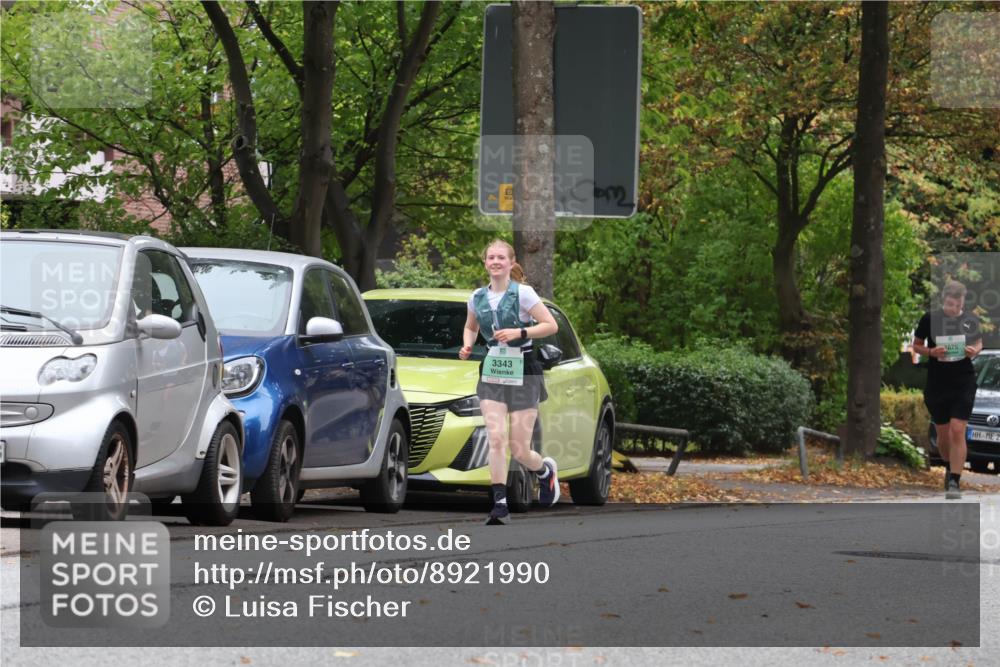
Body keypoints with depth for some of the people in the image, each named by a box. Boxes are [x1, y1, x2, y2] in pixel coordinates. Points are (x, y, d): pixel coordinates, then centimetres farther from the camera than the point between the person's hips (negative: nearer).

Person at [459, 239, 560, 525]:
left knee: (519, 449, -2)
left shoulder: (522, 293, -9)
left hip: (522, 372, -3)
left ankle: (546, 470, 33)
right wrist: (467, 345, 2)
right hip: (492, 373, 3)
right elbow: (470, 327, 23)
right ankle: (500, 505, -12)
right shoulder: (477, 297, 4)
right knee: (496, 439, -14)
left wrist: (519, 332, -22)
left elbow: (551, 325, -10)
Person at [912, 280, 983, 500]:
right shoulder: (930, 319, -4)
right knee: (943, 434, 11)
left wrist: (974, 351, -8)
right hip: (936, 383, 1)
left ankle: (954, 482, -12)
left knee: (958, 432, -12)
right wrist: (931, 352, -15)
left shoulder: (970, 320, 1)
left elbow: (979, 343, 16)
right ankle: (949, 467, 39)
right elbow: (916, 345, 5)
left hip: (963, 383, -1)